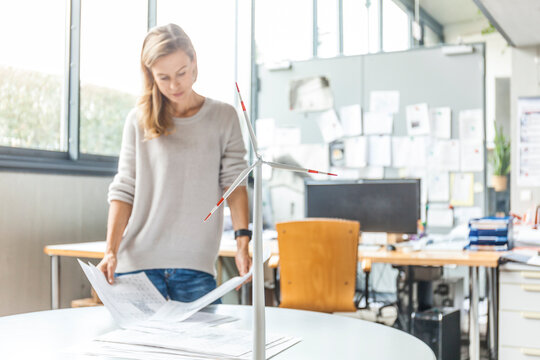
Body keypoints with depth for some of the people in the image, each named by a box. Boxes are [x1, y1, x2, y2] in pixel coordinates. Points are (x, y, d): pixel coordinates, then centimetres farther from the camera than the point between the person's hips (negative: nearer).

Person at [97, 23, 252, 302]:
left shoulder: (223, 117, 5)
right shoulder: (139, 121, 4)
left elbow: (234, 183, 1)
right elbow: (124, 191, 3)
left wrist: (243, 244, -10)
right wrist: (111, 251, -8)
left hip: (196, 266, 0)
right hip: (138, 263, 0)